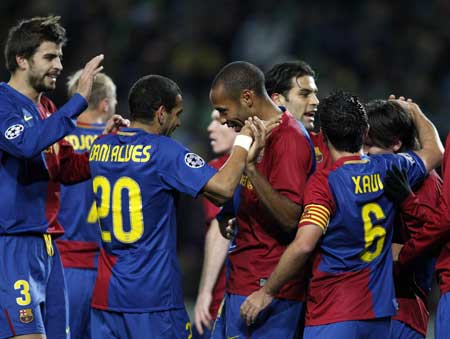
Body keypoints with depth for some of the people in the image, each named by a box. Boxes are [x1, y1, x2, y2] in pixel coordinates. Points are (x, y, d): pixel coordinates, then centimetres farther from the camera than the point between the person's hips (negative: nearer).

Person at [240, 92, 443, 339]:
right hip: (380, 314, 7)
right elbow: (434, 150, 27)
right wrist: (414, 111, 45)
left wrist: (266, 292, -12)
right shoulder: (388, 169, 6)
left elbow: (303, 245, -21)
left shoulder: (324, 182, -12)